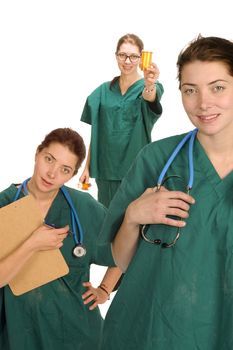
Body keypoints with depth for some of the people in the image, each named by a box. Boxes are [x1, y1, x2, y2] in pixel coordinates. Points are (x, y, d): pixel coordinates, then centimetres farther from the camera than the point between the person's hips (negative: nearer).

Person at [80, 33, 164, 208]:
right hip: (106, 168, 4)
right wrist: (87, 167, 5)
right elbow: (96, 133, 9)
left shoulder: (151, 87, -5)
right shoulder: (103, 91, 7)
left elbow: (151, 97, -30)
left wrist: (149, 85, -52)